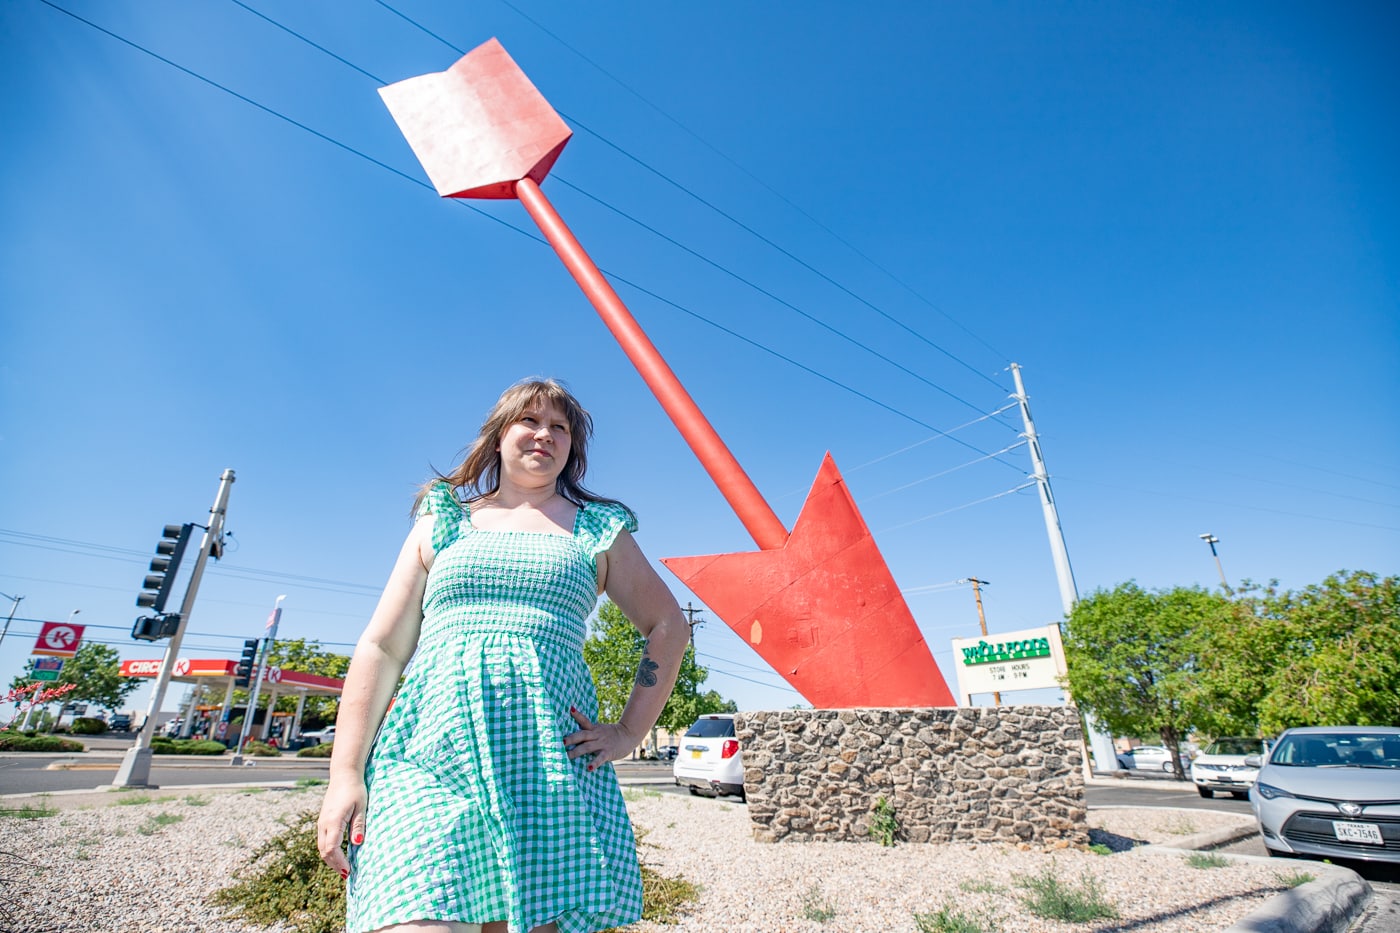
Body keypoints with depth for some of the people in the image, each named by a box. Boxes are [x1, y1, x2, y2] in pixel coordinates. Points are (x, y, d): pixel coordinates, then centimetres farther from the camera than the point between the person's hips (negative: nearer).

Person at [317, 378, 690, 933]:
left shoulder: (599, 530, 11)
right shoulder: (443, 522, 14)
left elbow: (668, 627, 13)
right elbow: (380, 648, 10)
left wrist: (628, 733, 5)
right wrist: (345, 772, 2)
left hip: (549, 756, 0)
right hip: (427, 747, 1)